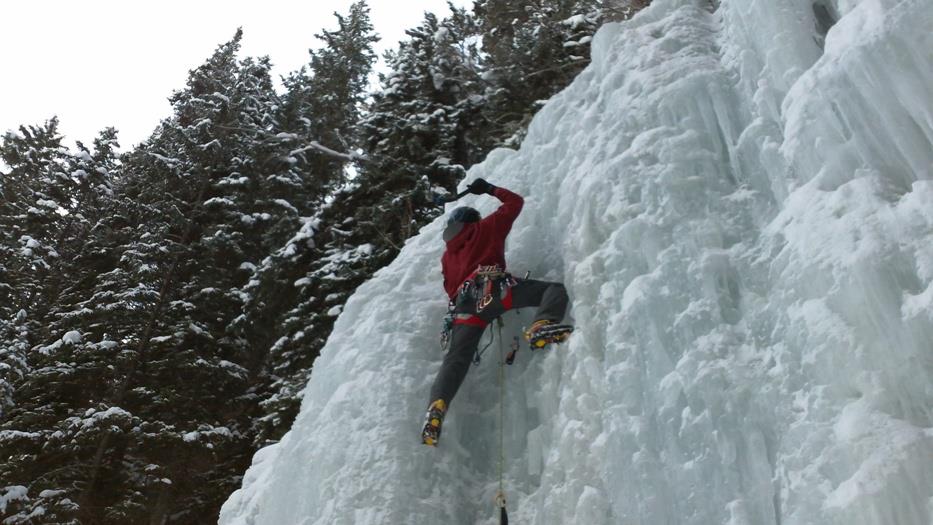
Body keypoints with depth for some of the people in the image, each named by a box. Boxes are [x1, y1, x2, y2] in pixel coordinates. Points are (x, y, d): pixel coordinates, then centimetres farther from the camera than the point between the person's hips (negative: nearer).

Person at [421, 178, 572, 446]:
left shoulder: (447, 255, 36)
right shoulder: (486, 227, 25)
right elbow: (515, 202, 33)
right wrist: (490, 189, 45)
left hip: (464, 303, 5)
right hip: (492, 288, -4)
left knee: (456, 358, -4)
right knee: (555, 289, -4)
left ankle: (436, 407, -24)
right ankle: (541, 326, -35)